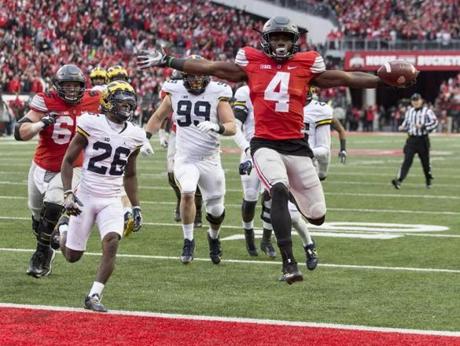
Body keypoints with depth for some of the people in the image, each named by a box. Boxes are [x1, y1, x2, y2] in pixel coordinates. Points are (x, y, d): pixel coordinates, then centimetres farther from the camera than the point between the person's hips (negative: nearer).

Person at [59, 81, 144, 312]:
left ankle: (94, 296, -15)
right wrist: (68, 194, -13)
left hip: (112, 201, 3)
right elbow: (68, 160, -3)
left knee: (111, 243, -22)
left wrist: (136, 207, 13)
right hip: (85, 197, -3)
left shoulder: (134, 135, 4)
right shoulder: (92, 125, -10)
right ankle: (64, 230, 40)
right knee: (72, 256, 5)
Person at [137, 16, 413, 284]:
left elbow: (345, 78, 8)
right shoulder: (252, 63, 6)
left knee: (317, 216, 1)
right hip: (265, 144, -2)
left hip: (296, 145, 2)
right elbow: (209, 68, 11)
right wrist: (167, 61, 11)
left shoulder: (306, 65, 6)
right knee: (280, 190, -29)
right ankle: (290, 263, -26)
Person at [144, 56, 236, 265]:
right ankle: (188, 241, -9)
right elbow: (158, 117, 15)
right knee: (187, 193, -26)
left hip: (210, 159, 0)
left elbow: (232, 127, -12)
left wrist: (217, 127, -32)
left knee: (215, 209, 6)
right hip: (185, 159, 0)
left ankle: (213, 237, 40)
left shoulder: (217, 94, -6)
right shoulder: (175, 92, 0)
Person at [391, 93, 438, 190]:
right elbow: (406, 123, 22)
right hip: (411, 139, 3)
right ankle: (399, 180, -21)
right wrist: (402, 128, -1)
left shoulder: (427, 111, -5)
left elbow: (435, 122, -14)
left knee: (425, 160, 8)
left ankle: (428, 181, 29)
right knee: (407, 160, -9)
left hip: (423, 139, -3)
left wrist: (422, 126, -24)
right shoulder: (409, 111, 12)